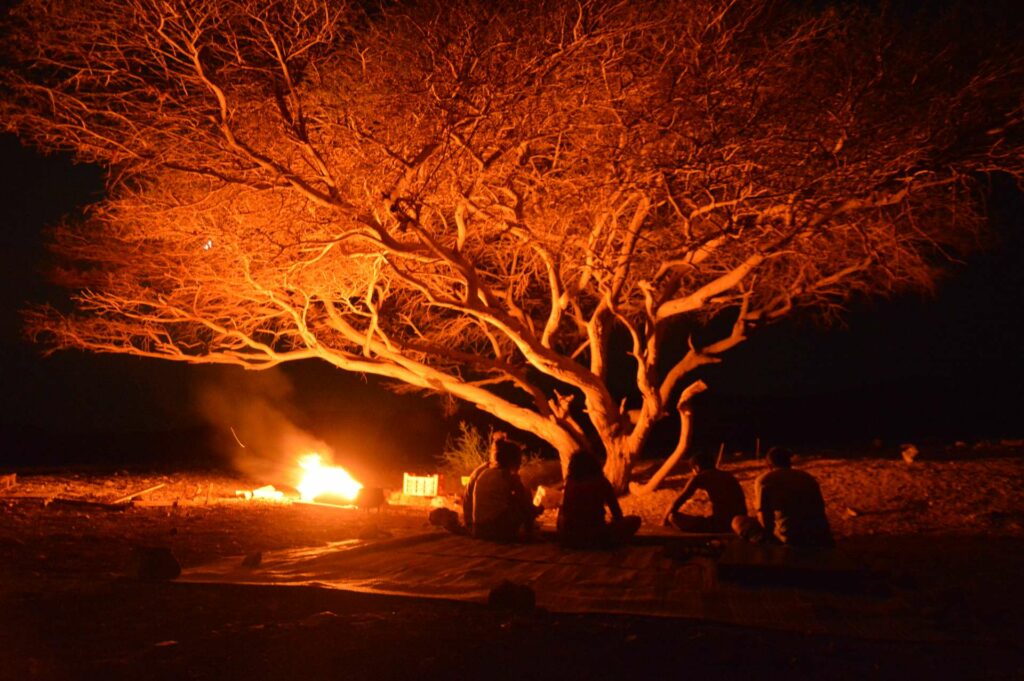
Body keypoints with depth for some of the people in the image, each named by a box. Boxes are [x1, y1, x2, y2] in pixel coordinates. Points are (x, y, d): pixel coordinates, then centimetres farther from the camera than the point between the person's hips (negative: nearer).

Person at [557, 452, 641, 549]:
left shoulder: (570, 483, 7)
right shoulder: (602, 482, 1)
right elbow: (617, 512, 10)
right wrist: (616, 522, 30)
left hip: (568, 538, 3)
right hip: (595, 537, -3)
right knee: (635, 520, 13)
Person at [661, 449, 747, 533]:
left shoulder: (699, 477, 4)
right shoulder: (729, 475, 23)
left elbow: (676, 504, 3)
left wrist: (664, 523, 17)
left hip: (719, 525, -7)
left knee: (673, 517, 2)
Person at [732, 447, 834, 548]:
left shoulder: (763, 480, 6)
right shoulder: (808, 477, 21)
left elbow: (766, 522, 0)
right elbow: (820, 510, 22)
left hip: (791, 538, -5)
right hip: (821, 540, 5)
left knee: (738, 521, 9)